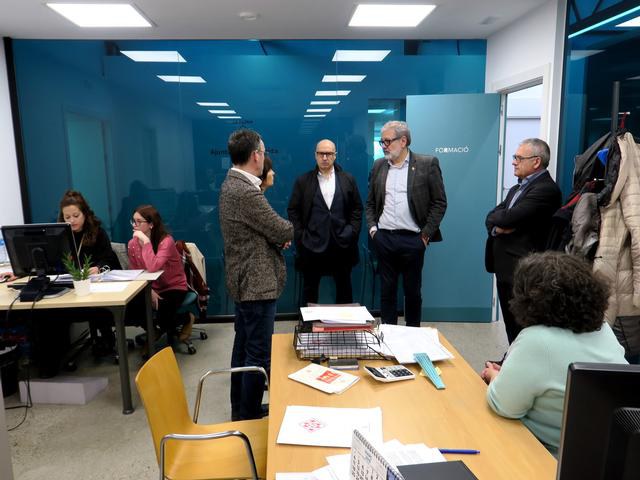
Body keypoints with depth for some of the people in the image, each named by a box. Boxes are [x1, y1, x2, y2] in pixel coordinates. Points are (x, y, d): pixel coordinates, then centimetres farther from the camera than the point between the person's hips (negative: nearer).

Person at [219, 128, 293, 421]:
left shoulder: (231, 184, 8)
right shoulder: (246, 192, -24)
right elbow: (284, 233, -18)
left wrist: (276, 235, -3)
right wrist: (286, 230, 4)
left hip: (243, 281, 11)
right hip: (257, 283, -11)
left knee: (243, 348, 20)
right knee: (258, 355, 2)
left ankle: (239, 409, 35)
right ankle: (249, 417, 15)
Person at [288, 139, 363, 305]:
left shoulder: (348, 179, 6)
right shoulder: (302, 181, 3)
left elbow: (357, 208, 8)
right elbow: (293, 210, 3)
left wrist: (351, 232, -2)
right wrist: (300, 236, -5)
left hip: (342, 244, 1)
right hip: (311, 245, -1)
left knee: (344, 290, 12)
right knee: (309, 291, 10)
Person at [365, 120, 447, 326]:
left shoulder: (427, 164, -3)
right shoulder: (378, 165, 8)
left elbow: (439, 202, -3)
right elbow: (370, 202, 14)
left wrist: (426, 233, -7)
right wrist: (371, 227, 2)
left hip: (412, 239, -3)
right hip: (383, 238, 3)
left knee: (413, 291, 10)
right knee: (387, 290, 11)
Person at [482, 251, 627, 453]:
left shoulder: (536, 341, -28)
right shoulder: (603, 328, -2)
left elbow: (503, 406, -19)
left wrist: (495, 376, 0)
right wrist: (511, 372, 11)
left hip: (555, 456, -7)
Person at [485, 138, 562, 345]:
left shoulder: (546, 189, -14)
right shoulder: (517, 188, 16)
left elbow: (506, 218, -22)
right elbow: (491, 219, 11)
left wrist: (497, 216, 0)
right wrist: (497, 227, -11)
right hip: (504, 267, 9)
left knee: (522, 327, 1)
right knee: (510, 324, 18)